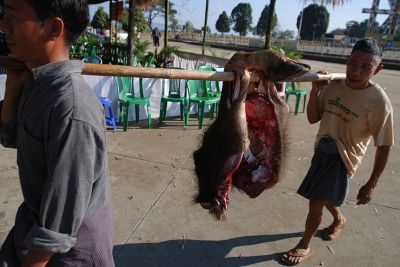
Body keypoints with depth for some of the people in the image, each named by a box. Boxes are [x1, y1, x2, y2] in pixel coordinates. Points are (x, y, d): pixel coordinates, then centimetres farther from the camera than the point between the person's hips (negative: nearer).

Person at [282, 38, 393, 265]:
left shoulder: (379, 102, -21)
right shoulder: (334, 86, -7)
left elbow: (384, 146, -14)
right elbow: (313, 118, 0)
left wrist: (371, 184, -13)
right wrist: (315, 91, -17)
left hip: (343, 157, -6)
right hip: (322, 150, 6)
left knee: (316, 201, -3)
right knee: (324, 196, 26)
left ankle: (304, 247, 23)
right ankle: (340, 220, 59)